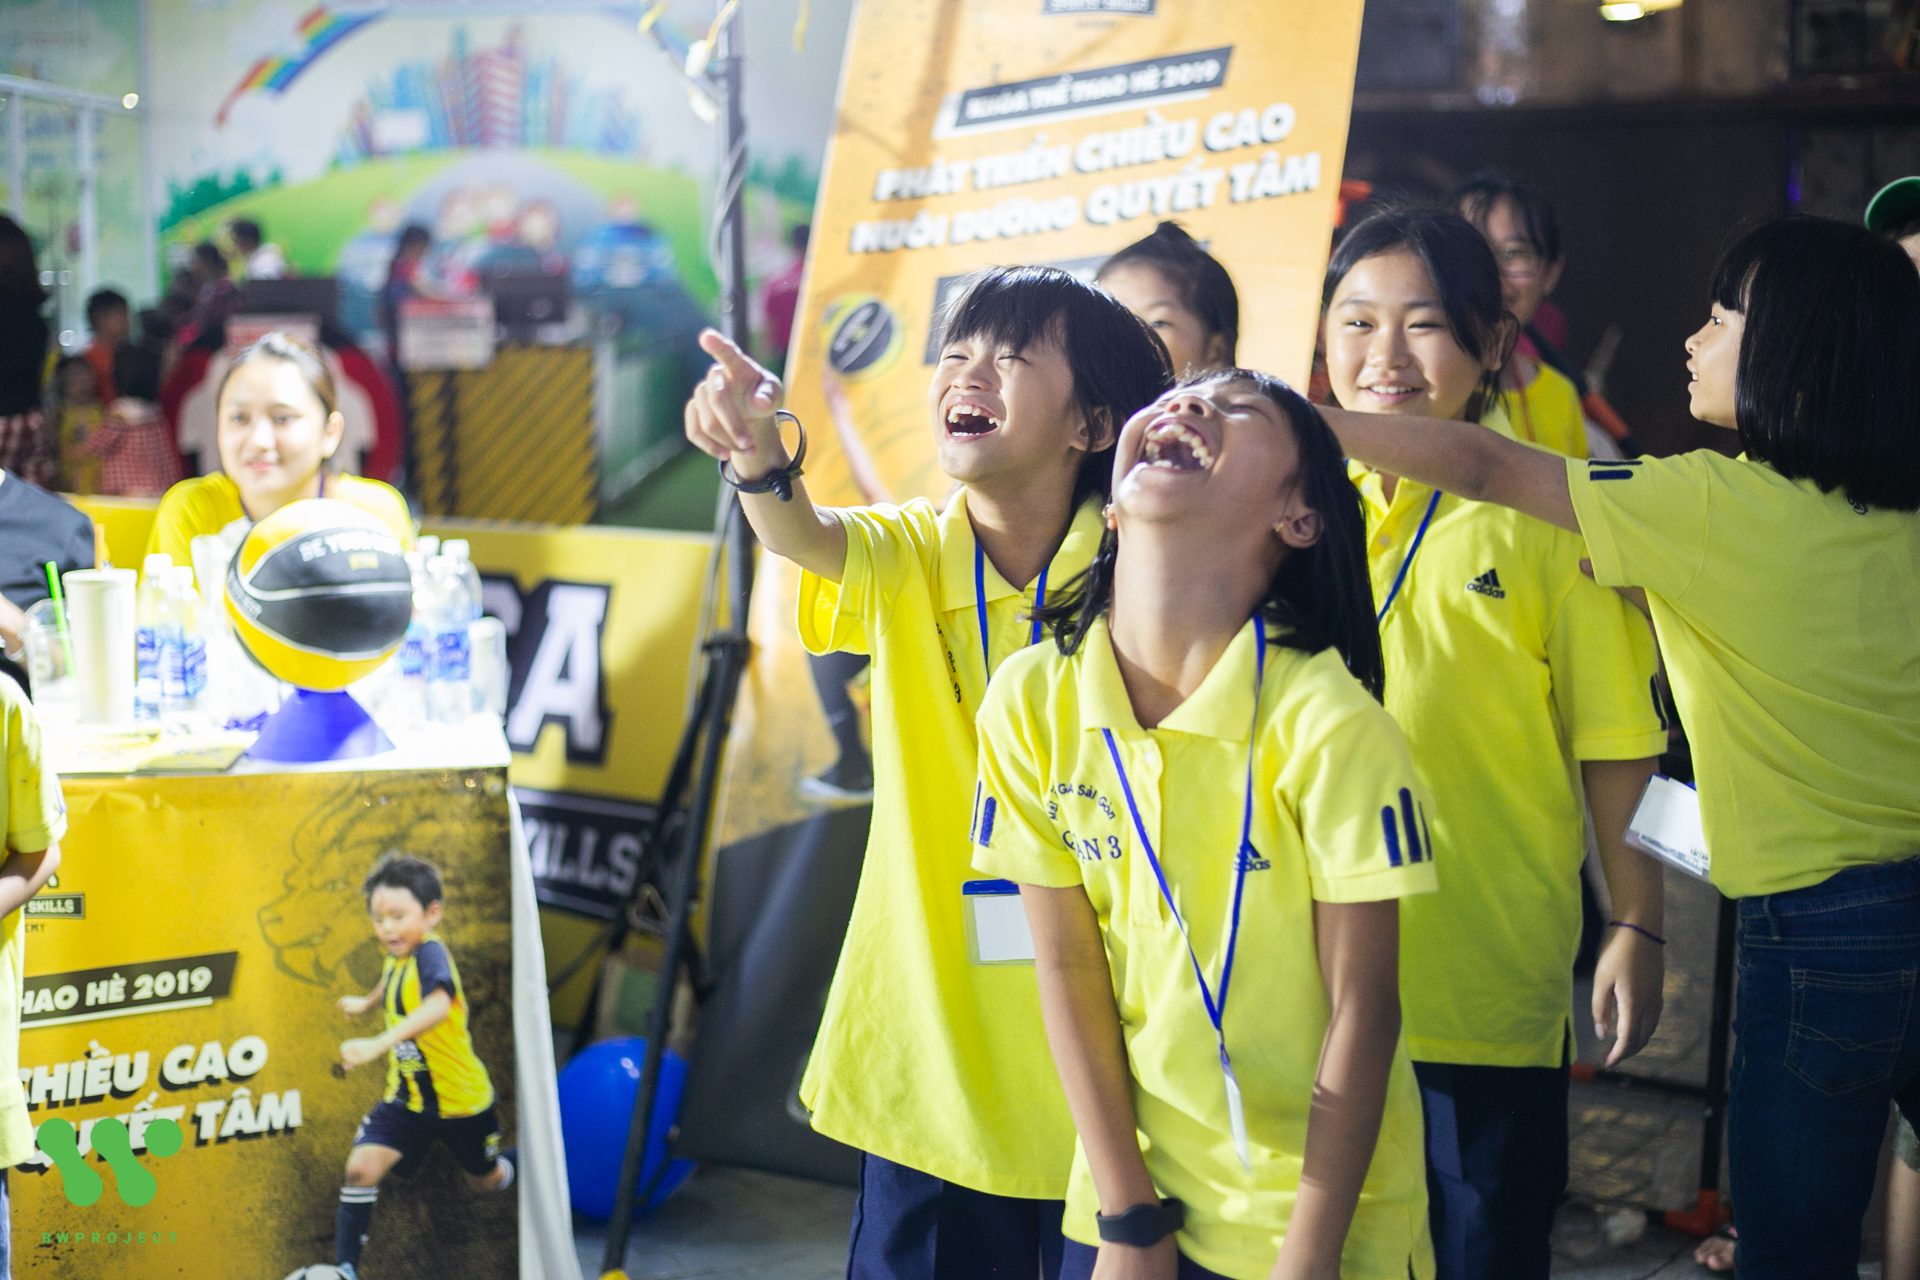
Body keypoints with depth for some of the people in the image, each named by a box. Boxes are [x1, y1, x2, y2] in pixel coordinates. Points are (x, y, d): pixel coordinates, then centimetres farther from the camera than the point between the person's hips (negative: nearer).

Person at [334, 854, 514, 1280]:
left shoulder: (430, 953, -30)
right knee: (361, 1165, -17)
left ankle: (527, 1157, 53)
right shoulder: (398, 956, -5)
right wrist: (365, 1003, 41)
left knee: (485, 1180, 19)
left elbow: (438, 1005, -53)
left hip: (461, 1100, -5)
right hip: (407, 1097, 5)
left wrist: (379, 1043, -65)